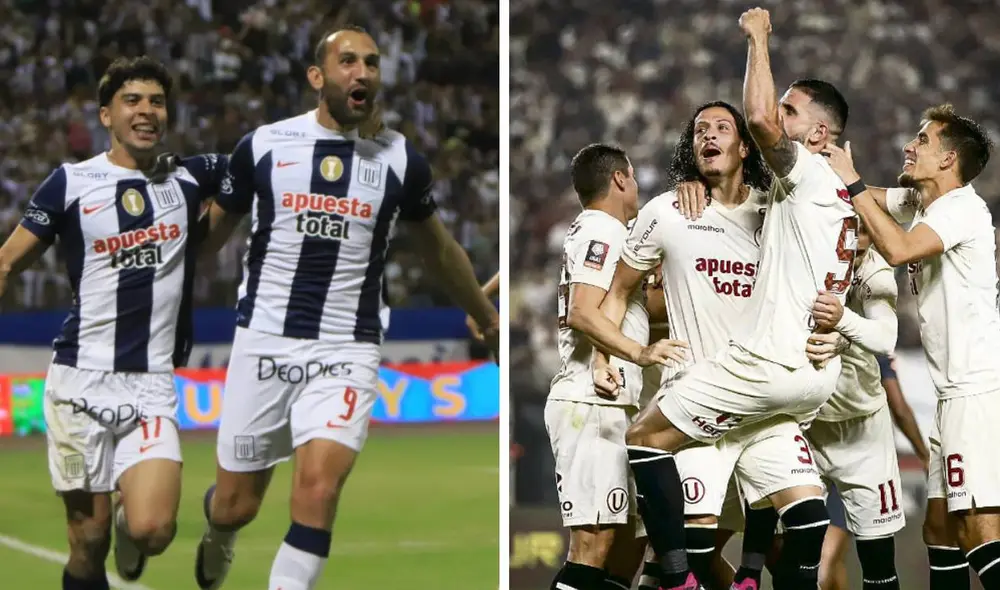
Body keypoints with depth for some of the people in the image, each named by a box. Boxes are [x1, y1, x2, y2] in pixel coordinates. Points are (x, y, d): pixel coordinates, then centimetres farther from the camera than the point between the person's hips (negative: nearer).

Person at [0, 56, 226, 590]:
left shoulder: (188, 178, 7)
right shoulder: (72, 182, 2)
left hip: (152, 386, 1)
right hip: (81, 380, -1)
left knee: (152, 531, -15)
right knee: (89, 541, 0)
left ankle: (130, 525, 20)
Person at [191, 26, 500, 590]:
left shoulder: (401, 159, 2)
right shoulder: (264, 145, -1)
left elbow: (440, 250, 18)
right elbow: (211, 233, 13)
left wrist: (489, 318, 28)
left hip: (347, 350, 0)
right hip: (264, 340, 0)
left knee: (319, 486, -21)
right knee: (236, 505, 8)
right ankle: (218, 534, 46)